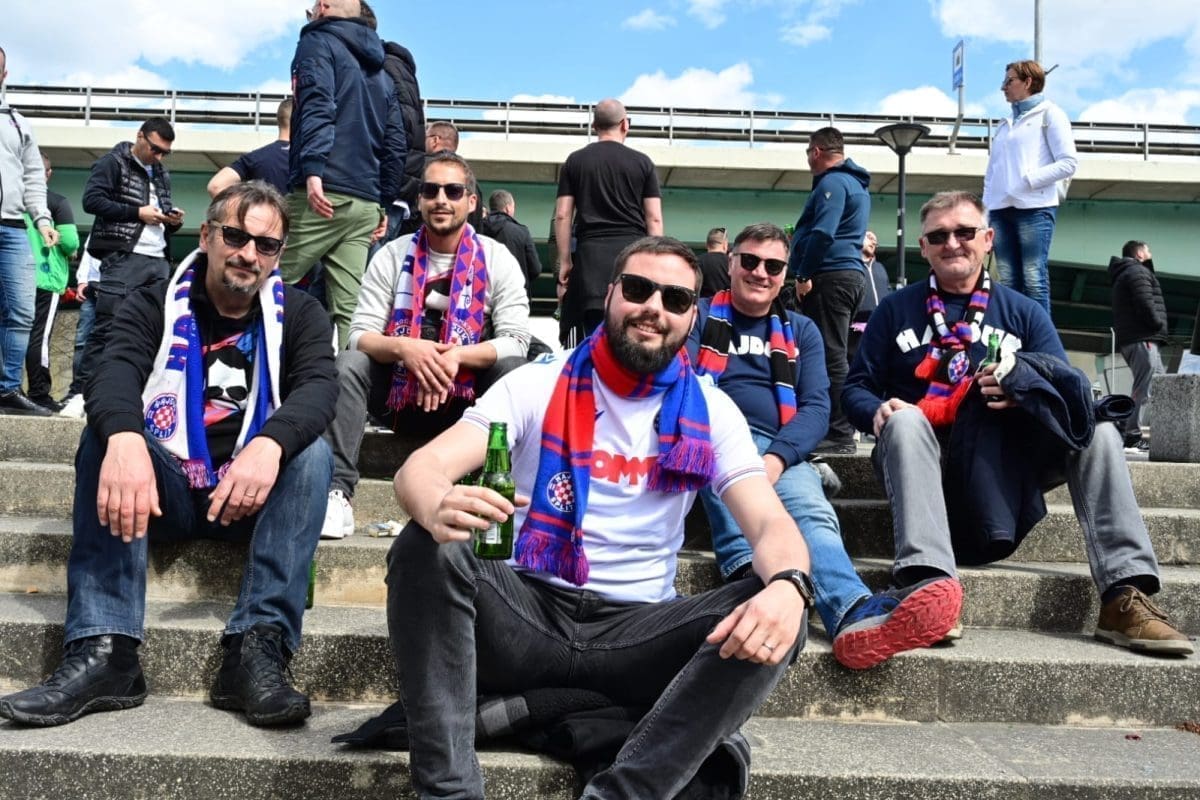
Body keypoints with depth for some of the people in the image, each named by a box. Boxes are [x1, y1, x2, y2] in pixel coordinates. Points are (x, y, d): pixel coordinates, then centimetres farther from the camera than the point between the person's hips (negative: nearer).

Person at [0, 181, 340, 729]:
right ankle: (104, 652, -35)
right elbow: (114, 374, -19)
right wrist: (124, 439, -43)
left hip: (250, 495, 0)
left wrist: (269, 444, -40)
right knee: (105, 436, -26)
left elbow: (319, 386, -17)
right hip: (164, 488, 0)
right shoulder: (153, 306, 2)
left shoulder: (298, 314, 3)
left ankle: (258, 651, -36)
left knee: (312, 451, -27)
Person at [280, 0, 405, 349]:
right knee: (350, 308, 2)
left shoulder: (318, 42, 7)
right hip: (366, 204, 6)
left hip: (324, 192, -6)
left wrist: (312, 170, -23)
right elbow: (395, 143, 23)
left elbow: (317, 107, -11)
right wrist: (385, 202, 23)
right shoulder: (381, 71, 27)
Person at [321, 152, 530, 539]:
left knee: (513, 369, -29)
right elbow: (360, 335, -7)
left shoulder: (498, 260, -3)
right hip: (400, 389, 1)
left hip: (469, 396, -1)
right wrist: (404, 348, -29)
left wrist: (457, 356, -28)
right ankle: (336, 492, -31)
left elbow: (516, 341, -11)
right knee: (347, 365, -24)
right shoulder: (391, 256, 0)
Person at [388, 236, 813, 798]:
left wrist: (789, 585, -32)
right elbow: (422, 467, -10)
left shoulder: (710, 412, 4)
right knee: (427, 550, -28)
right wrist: (438, 508, -37)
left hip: (635, 628, 1)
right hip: (526, 611, 0)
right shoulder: (537, 385, 0)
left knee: (770, 624, -25)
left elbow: (772, 524, -5)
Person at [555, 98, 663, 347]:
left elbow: (562, 216, 5)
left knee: (590, 333, -1)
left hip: (591, 252, 0)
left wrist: (564, 262, 9)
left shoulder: (575, 161, 10)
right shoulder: (642, 162, 8)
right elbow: (654, 219, 4)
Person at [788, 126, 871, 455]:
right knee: (836, 354, 13)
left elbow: (822, 233, -20)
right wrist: (800, 233, 29)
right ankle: (840, 428, 17)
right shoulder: (855, 183, 23)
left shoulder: (832, 182, -10)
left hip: (831, 276, -11)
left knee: (831, 355, -11)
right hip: (852, 272, 11)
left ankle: (839, 434, -11)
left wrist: (803, 274, -15)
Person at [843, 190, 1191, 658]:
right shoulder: (896, 310, 9)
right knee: (905, 420, -34)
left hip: (1005, 460, 2)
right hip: (925, 456, -2)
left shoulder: (1024, 313, 13)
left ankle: (1125, 595, -26)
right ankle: (927, 580, -49)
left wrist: (1024, 383, -19)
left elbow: (1069, 390, 4)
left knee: (1098, 432, -17)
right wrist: (877, 410, -20)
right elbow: (857, 386, 4)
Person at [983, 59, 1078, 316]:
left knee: (1034, 280, -11)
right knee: (1007, 281, 1)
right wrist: (985, 210, 10)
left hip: (1035, 207, -6)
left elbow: (1068, 162, -4)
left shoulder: (1049, 114, 6)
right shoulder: (1004, 125, 24)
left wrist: (1028, 180, -12)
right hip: (1001, 209, 6)